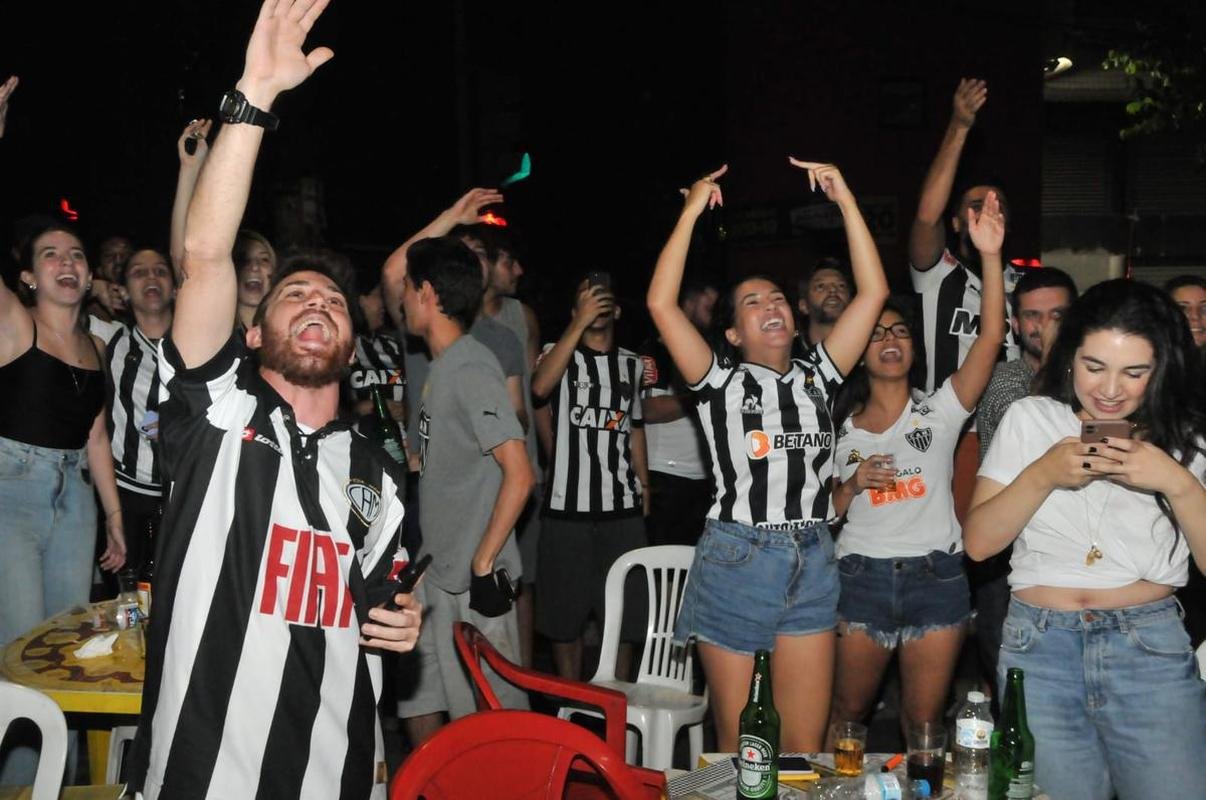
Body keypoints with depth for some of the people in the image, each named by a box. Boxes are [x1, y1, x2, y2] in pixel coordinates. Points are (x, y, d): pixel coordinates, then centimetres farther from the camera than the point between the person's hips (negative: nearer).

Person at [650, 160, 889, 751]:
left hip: (812, 567, 3)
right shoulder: (720, 381, 1)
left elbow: (873, 292, 6)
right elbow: (660, 304, -11)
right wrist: (692, 212, -8)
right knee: (739, 745, 7)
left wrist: (845, 199, 3)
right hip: (736, 563, -3)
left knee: (805, 746, 8)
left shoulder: (817, 375, 10)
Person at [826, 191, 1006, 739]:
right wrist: (853, 483, -8)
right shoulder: (842, 427, 9)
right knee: (846, 709, 12)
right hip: (861, 576, 1)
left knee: (924, 719, 7)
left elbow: (990, 337, -10)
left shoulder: (939, 410, 3)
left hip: (936, 576, -1)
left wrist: (990, 256, -19)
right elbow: (826, 510, 13)